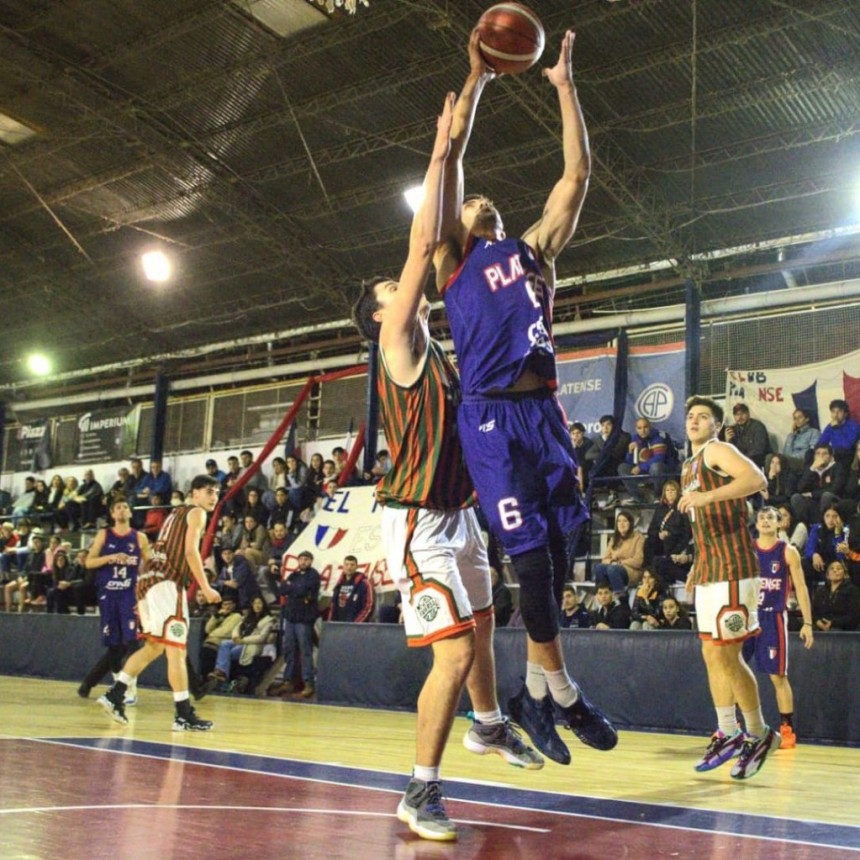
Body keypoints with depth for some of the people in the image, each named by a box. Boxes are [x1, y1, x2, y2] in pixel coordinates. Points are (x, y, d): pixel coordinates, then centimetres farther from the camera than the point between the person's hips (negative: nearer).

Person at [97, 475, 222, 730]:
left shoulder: (177, 513, 26)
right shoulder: (197, 512, -1)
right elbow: (190, 551, -14)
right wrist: (206, 588, -14)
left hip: (148, 580, 9)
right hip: (166, 583, -9)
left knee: (154, 646, 18)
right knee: (176, 649, -8)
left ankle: (114, 696, 17)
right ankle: (184, 715, -8)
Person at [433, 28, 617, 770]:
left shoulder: (534, 251, 23)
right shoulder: (453, 260, 13)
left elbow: (578, 173, 17)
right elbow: (449, 163, 4)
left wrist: (565, 85, 15)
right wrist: (477, 80, 3)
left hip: (543, 411, 5)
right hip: (491, 416, -4)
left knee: (559, 546, 2)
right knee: (531, 550, -9)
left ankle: (535, 693, 15)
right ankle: (560, 691, 3)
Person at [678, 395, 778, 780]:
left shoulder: (717, 450, -6)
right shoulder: (689, 467, 22)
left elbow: (756, 479, -25)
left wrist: (707, 496, -32)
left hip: (731, 568, -9)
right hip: (708, 570, 9)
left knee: (725, 654, -8)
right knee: (713, 654, 10)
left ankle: (759, 734, 6)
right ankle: (727, 734, 18)